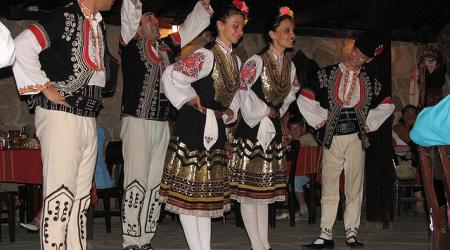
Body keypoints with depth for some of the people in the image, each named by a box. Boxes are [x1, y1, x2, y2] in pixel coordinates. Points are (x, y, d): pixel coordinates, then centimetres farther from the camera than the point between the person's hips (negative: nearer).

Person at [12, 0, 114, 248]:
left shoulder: (99, 25, 15)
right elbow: (21, 47, -20)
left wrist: (95, 96, 12)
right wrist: (46, 87, -16)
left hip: (88, 120, 8)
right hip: (60, 117, -8)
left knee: (81, 198, 10)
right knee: (60, 196, -8)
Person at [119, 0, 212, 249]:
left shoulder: (167, 46, 17)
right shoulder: (131, 43, 1)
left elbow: (190, 27, 23)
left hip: (163, 125, 6)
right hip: (137, 122, -6)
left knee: (155, 183, 6)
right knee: (136, 181, -9)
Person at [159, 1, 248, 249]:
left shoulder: (235, 61, 10)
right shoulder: (206, 56, -15)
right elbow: (171, 76, -23)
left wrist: (230, 113, 7)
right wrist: (189, 100, -13)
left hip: (215, 130, 8)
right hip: (193, 127, -8)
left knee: (207, 191, 10)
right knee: (187, 190, -2)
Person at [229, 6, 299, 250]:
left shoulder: (290, 65, 6)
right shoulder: (256, 62, -14)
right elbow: (244, 93, -13)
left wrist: (276, 113, 11)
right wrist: (265, 112, -5)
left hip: (273, 131, 7)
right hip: (251, 130, -7)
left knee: (265, 188, 9)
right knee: (248, 186, -4)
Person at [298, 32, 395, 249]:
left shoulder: (369, 82, 9)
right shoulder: (327, 75, 2)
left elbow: (387, 105, 21)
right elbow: (304, 99, 2)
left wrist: (370, 124, 12)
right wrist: (319, 120, 0)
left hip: (356, 138, 2)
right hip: (332, 139, -2)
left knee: (355, 187, 3)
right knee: (329, 187, -2)